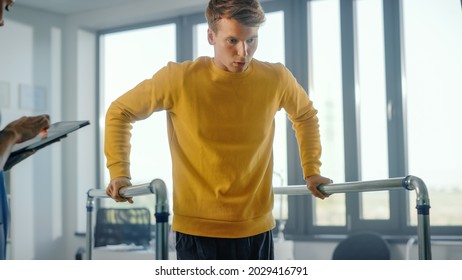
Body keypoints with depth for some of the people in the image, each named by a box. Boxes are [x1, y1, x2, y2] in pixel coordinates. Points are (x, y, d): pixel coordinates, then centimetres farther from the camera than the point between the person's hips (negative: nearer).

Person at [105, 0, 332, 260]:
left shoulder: (276, 79, -3)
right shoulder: (179, 79, -10)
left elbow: (305, 115, 19)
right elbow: (120, 112, 4)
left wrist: (312, 171, 14)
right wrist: (119, 172, -4)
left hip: (257, 229, 3)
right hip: (198, 231, -2)